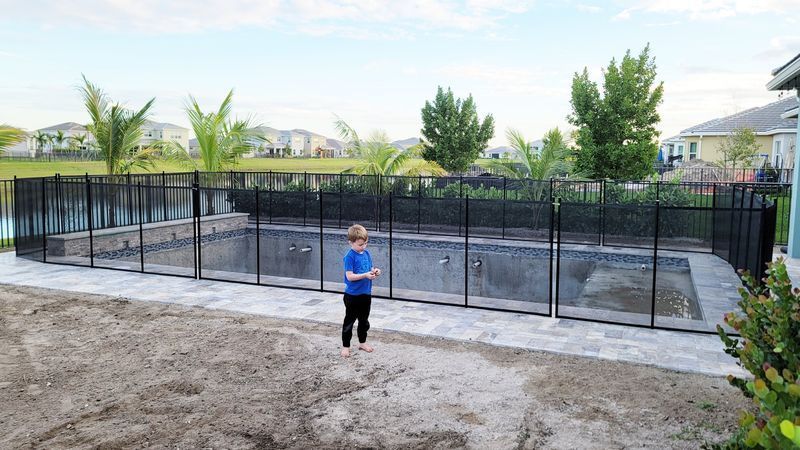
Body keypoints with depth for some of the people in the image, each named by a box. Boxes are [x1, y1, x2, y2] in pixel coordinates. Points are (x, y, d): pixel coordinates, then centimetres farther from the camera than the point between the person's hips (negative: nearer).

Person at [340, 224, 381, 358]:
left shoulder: (367, 253, 3)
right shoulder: (350, 256, -17)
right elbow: (349, 276, -21)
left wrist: (374, 272, -9)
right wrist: (365, 275, -28)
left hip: (366, 293, 7)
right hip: (353, 295, -6)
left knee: (364, 320, 19)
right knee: (349, 321, 5)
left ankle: (362, 342, 35)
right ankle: (345, 346, 16)